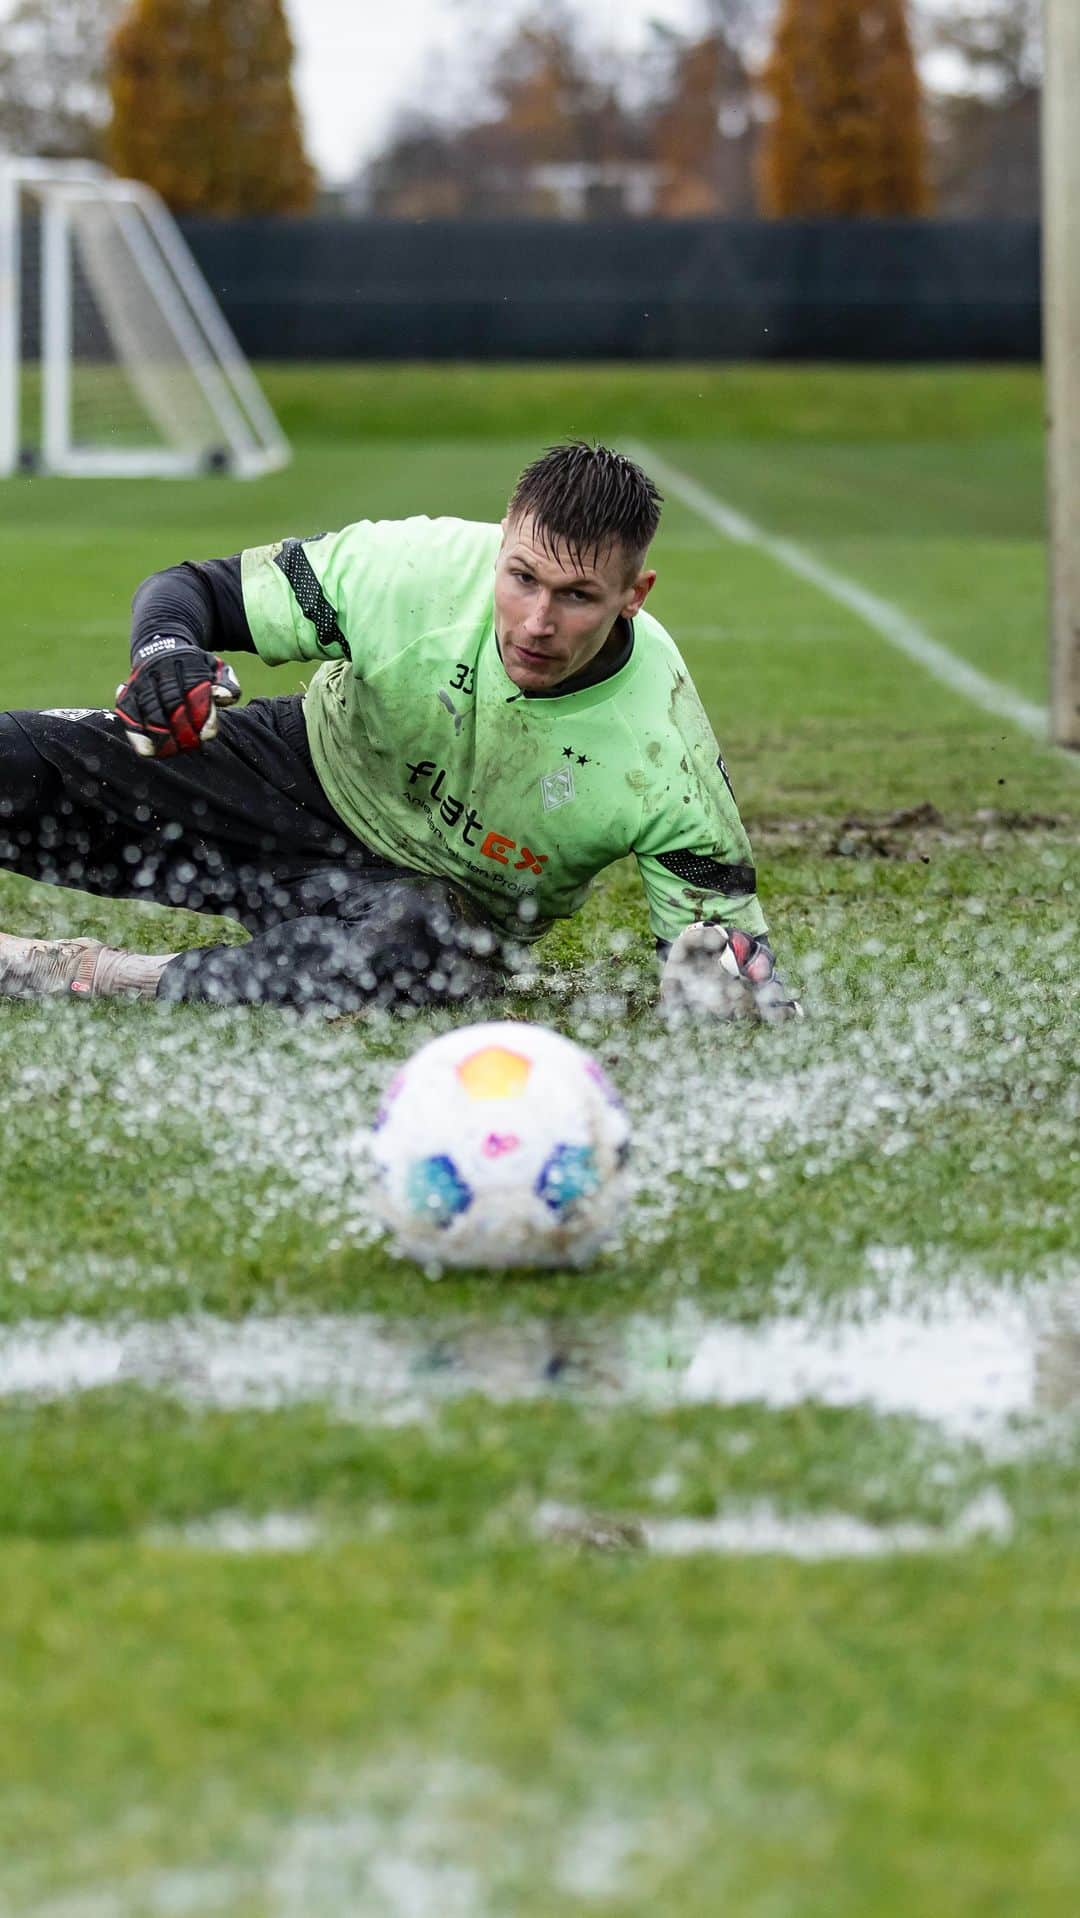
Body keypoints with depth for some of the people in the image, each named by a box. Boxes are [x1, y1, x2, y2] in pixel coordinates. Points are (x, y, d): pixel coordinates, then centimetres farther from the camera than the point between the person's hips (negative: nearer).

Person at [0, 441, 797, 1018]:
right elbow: (195, 589, -14)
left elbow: (723, 927, -16)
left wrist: (732, 979, -40)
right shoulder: (418, 569, -26)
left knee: (419, 947, -41)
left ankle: (81, 978, -35)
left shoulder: (668, 758, -27)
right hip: (307, 770, 2)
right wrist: (164, 651, -36)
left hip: (450, 894, -2)